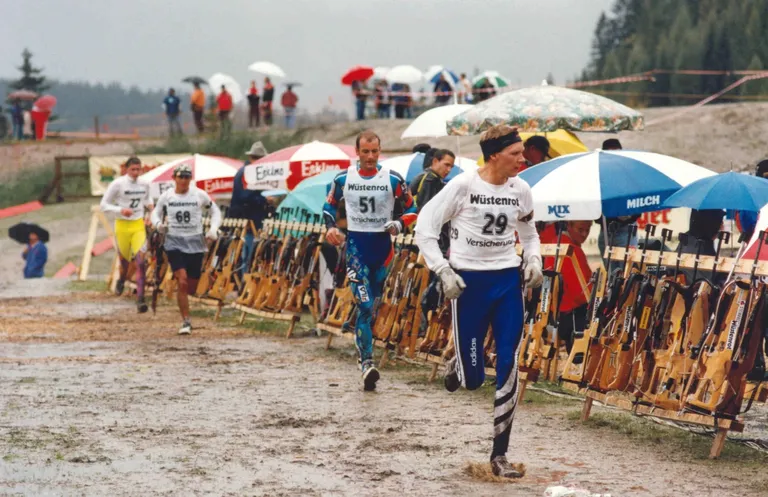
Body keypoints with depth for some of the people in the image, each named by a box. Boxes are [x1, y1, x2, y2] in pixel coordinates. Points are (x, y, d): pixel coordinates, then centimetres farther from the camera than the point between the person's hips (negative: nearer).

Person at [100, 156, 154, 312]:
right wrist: (120, 210, -21)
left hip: (138, 225, 2)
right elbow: (104, 204, -5)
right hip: (122, 225, -2)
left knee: (141, 261, -13)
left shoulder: (145, 184, 4)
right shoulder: (117, 184, -8)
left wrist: (150, 206, 1)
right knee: (124, 259, 12)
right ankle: (121, 280, 49)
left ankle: (140, 298, -15)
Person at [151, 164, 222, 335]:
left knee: (191, 287, 5)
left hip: (195, 243, 1)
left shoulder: (199, 195, -1)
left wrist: (213, 230, -2)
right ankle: (186, 322, -11)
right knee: (182, 282, -19)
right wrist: (158, 224, -7)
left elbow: (215, 211, 12)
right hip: (174, 243, -1)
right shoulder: (166, 196, 0)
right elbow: (156, 213, 15)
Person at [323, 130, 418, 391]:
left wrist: (399, 224, -14)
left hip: (382, 244, 2)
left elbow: (411, 208, 6)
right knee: (364, 304, -15)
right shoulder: (343, 179, 1)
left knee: (375, 303, 12)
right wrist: (331, 227, -1)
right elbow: (329, 205, 17)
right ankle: (367, 362, -20)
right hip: (356, 244, -2)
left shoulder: (393, 180, -2)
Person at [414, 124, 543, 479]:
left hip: (508, 280, 4)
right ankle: (457, 367, 40)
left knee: (508, 368, -4)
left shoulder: (520, 190, 2)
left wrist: (534, 262, 1)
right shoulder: (463, 186, -13)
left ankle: (499, 455, 3)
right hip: (469, 280, -4)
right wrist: (443, 271, -16)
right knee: (472, 379, 0)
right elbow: (424, 228, -8)